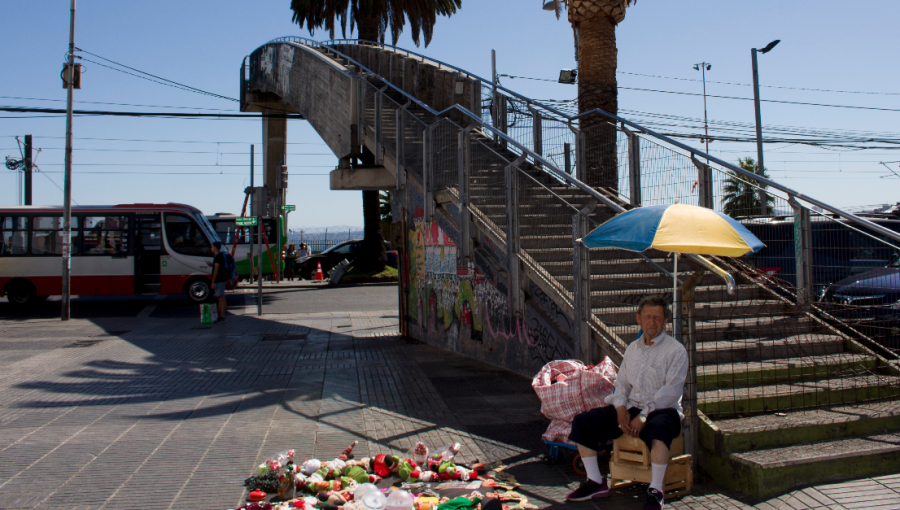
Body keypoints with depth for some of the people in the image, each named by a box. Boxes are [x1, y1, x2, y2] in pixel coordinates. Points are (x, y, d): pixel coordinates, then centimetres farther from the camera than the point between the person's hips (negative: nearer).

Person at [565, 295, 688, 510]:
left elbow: (671, 391, -13)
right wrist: (621, 409, -5)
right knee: (582, 422, -8)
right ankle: (596, 482, -1)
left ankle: (655, 491, -29)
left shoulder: (676, 351, -4)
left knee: (658, 428, -42)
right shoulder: (632, 349, 16)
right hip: (631, 407, 6)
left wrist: (643, 416, -19)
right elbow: (622, 382, 15)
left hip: (662, 410, -6)